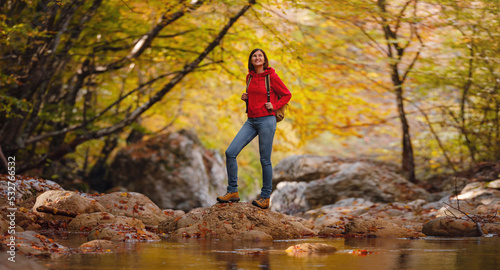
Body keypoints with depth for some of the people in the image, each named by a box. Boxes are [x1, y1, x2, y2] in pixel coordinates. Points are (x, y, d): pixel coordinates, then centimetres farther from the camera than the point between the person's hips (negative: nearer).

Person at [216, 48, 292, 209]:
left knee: (265, 160, -1)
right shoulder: (249, 77, 12)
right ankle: (232, 192, 1)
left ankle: (265, 198, 8)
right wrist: (245, 98, 7)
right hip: (251, 121, 6)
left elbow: (287, 95, 3)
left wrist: (274, 106, -9)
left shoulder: (271, 76, -5)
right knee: (230, 152, -7)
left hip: (266, 120, -6)